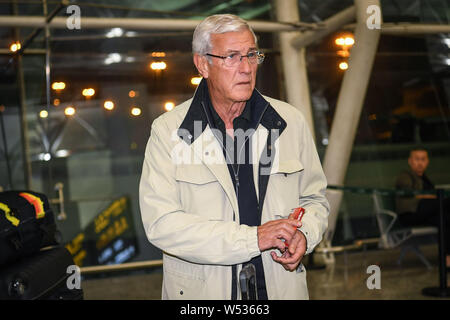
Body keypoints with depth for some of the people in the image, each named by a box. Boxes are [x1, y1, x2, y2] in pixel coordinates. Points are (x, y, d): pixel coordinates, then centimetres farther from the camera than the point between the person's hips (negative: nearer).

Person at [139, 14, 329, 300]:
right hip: (201, 290, -2)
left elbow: (315, 198, 9)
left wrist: (303, 235, -13)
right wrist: (253, 238, -23)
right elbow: (160, 223, -19)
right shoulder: (168, 131, -11)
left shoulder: (291, 122, -1)